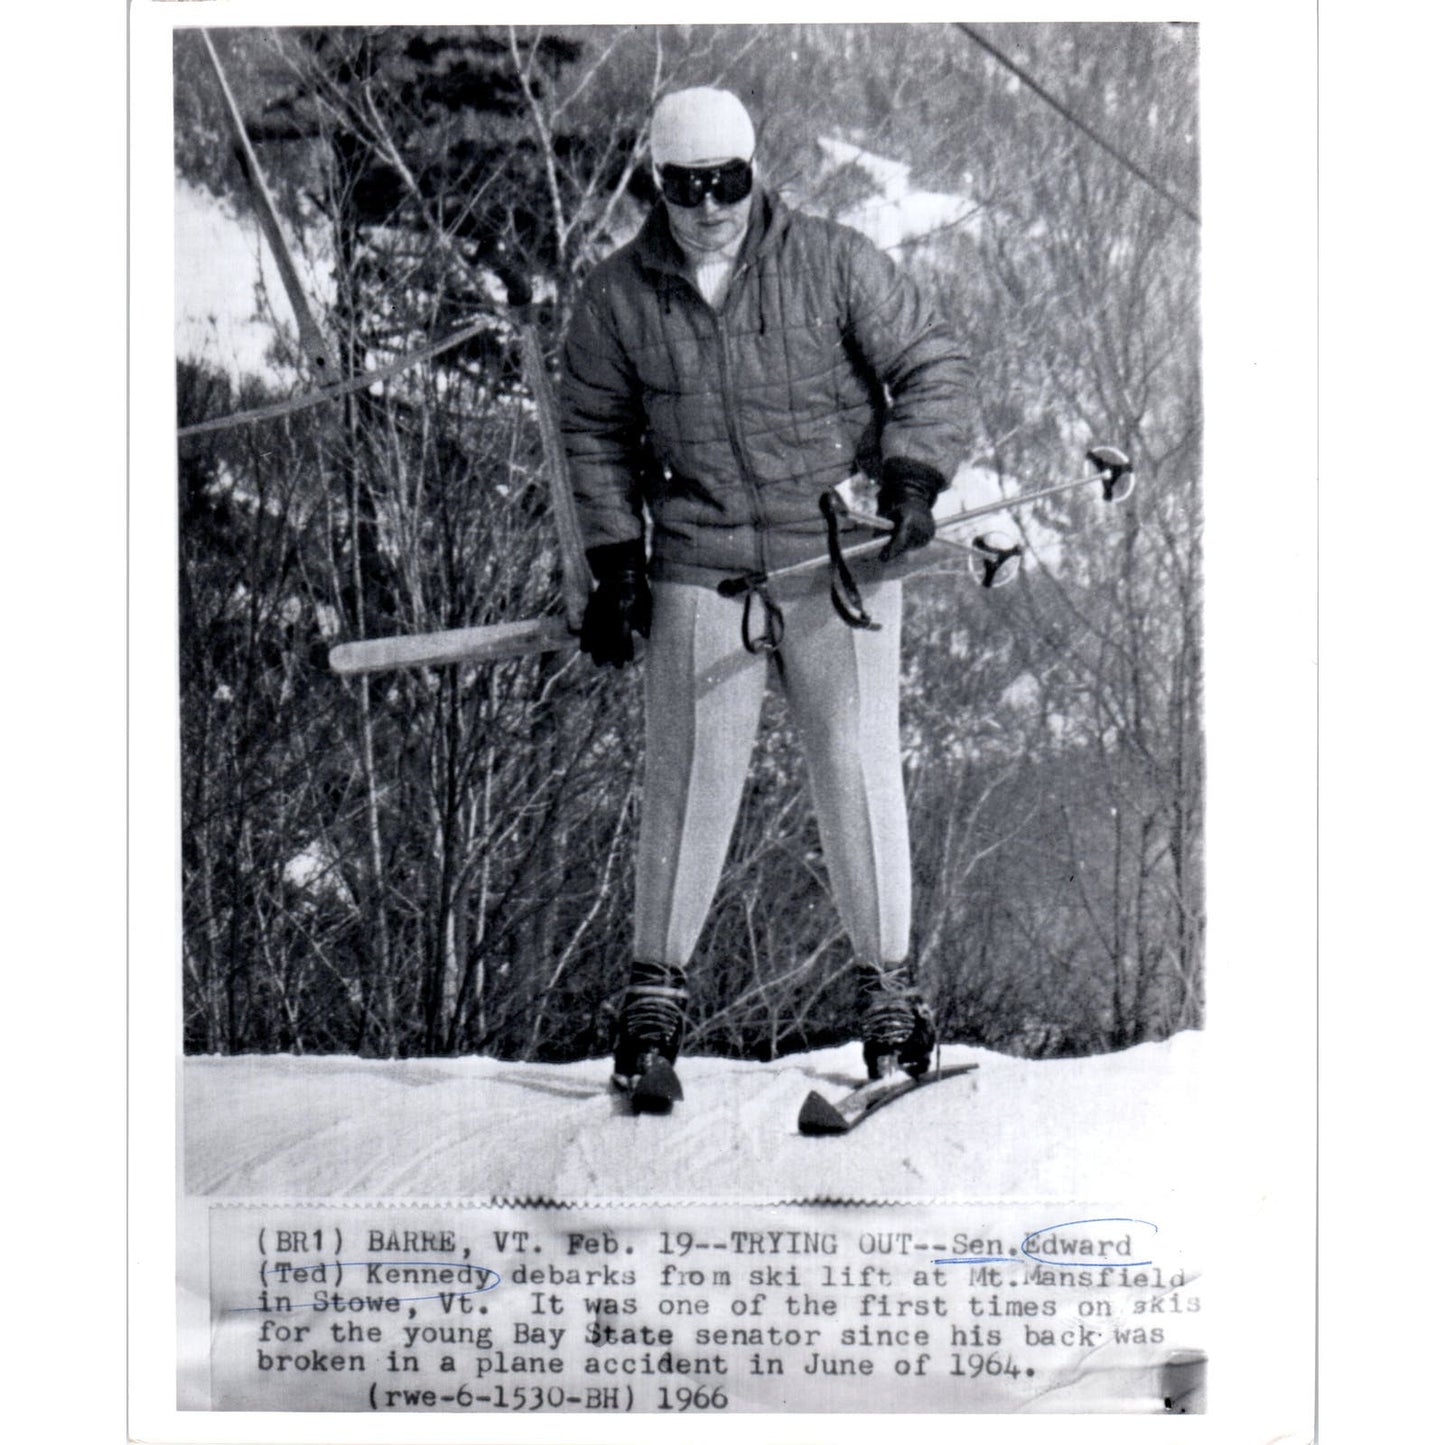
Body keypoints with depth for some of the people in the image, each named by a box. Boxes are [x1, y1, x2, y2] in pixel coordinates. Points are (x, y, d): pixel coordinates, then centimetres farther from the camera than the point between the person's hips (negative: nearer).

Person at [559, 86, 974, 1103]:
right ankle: (658, 985, 16)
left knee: (859, 768, -2)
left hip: (842, 564, -1)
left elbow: (933, 366, 4)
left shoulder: (833, 264, -3)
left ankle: (888, 986, 14)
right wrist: (615, 560, 4)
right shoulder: (618, 298, 2)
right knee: (689, 780, -1)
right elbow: (595, 433, 13)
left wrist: (913, 473, -11)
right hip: (700, 573, 1)